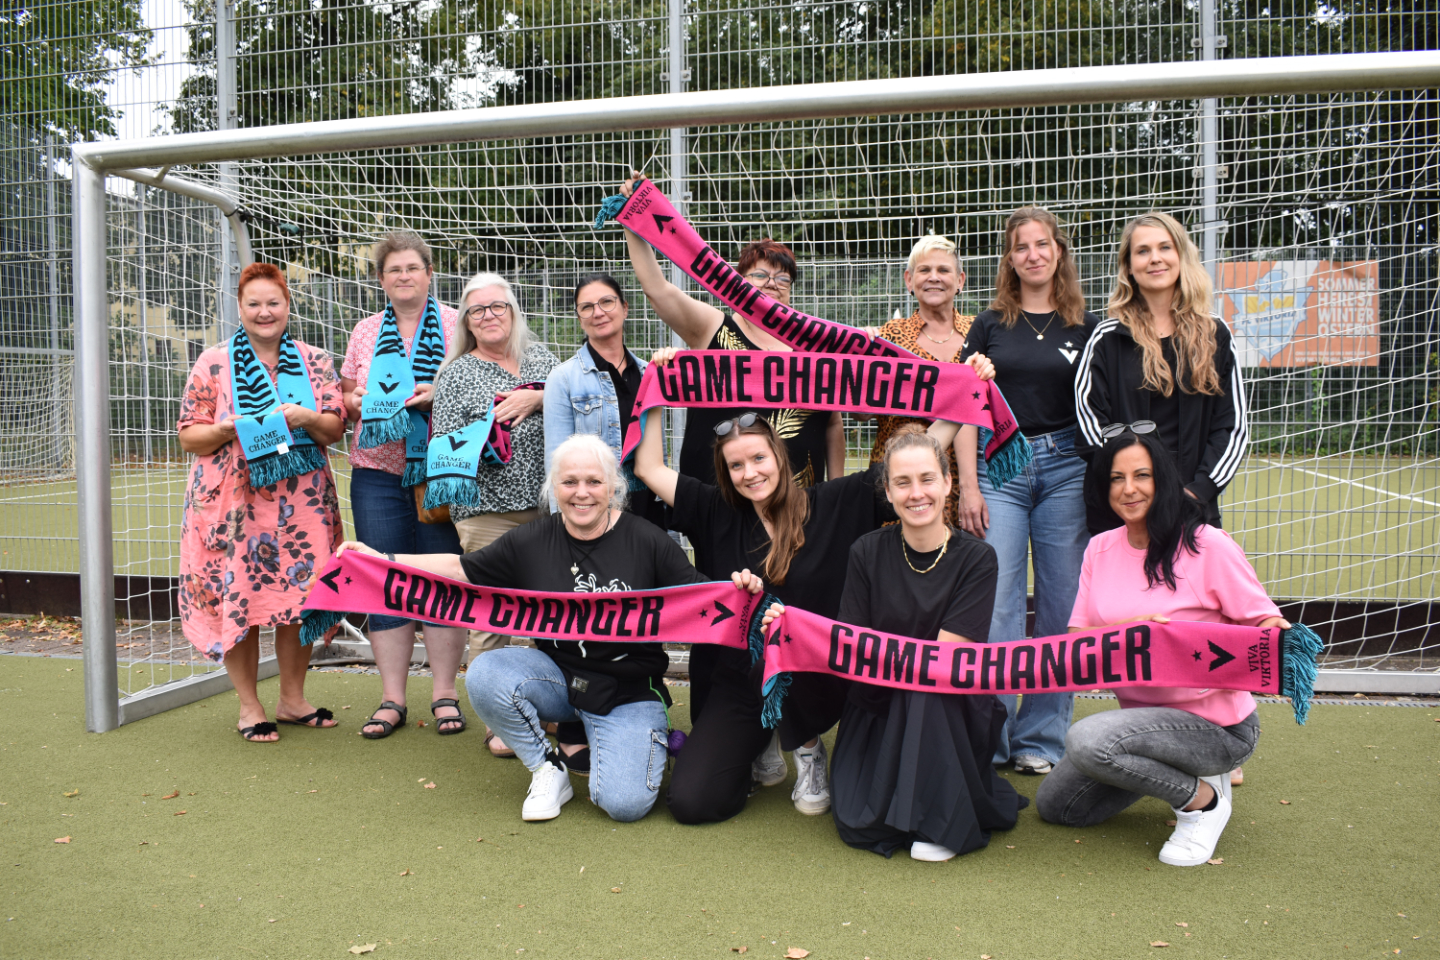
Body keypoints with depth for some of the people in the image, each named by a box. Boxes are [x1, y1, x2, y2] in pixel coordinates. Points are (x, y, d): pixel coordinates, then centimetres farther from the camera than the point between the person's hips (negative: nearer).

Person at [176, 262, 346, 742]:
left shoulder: (315, 361, 8)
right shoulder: (213, 364, 3)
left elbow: (336, 429, 6)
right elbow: (189, 436, 3)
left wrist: (307, 418, -14)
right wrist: (228, 429, -16)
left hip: (302, 501, 2)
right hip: (232, 500, -1)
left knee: (300, 595, 5)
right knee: (237, 598, 0)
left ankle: (293, 698, 22)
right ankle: (249, 706, 15)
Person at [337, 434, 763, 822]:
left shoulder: (647, 542, -8)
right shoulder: (531, 542, -2)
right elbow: (461, 569, 3)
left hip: (628, 690, -3)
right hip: (557, 675, 3)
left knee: (625, 802, -21)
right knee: (485, 676, -26)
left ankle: (642, 741, 16)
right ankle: (548, 768, -1)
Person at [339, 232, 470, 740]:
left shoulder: (456, 325, 4)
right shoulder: (365, 332, 14)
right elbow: (346, 403, 17)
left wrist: (439, 395, -17)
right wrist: (354, 402, -5)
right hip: (377, 473, 3)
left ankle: (445, 694, 14)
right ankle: (392, 698, 15)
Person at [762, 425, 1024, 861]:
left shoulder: (976, 558, -9)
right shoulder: (867, 553, -4)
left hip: (954, 713, -1)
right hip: (879, 709, 1)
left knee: (928, 683, -34)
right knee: (860, 826, -17)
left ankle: (946, 818, -14)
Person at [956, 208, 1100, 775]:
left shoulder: (1085, 326, 9)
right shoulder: (990, 325, 9)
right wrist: (968, 486, -3)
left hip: (1067, 467, 1)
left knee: (1063, 606, 3)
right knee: (995, 605, -4)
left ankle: (1041, 738, 15)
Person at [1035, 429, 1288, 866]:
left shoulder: (1209, 546, -15)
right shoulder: (1100, 549, 2)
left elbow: (1266, 625, -11)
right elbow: (1077, 637, -3)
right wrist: (1129, 627, -23)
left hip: (1217, 726, -7)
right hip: (1144, 713, 7)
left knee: (1086, 740, -31)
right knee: (1055, 805, 11)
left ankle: (1202, 798, -5)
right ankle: (1178, 771, 23)